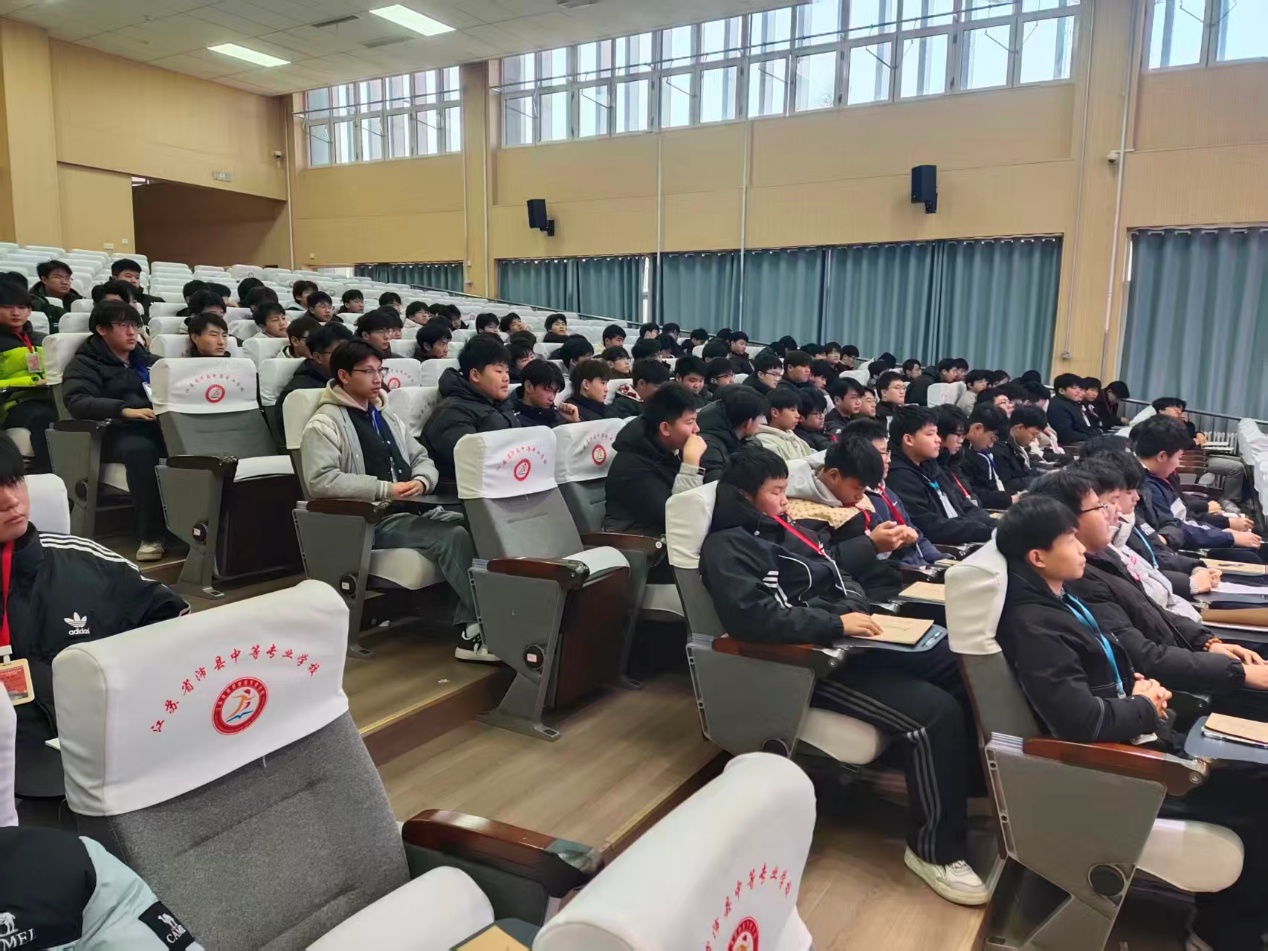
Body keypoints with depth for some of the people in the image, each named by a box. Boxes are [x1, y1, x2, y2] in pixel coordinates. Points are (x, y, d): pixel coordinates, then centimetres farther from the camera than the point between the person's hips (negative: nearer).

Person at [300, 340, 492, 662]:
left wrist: (422, 481, -3)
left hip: (415, 509, 7)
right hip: (372, 519, -7)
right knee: (454, 537, -28)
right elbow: (321, 480, -17)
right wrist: (385, 489, -20)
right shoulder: (325, 424, -3)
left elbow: (422, 458, 23)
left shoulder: (387, 416, 21)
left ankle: (470, 627, -20)